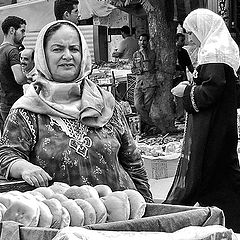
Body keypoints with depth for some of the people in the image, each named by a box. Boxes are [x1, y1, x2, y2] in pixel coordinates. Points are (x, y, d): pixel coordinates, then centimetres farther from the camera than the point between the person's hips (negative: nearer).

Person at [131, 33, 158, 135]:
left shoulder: (152, 53, 3)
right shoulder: (136, 54, 16)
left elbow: (148, 67, -6)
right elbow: (133, 69, 18)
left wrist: (144, 53, -7)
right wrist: (140, 70, -2)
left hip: (150, 83, -4)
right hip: (139, 83, 4)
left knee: (146, 107, -5)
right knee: (137, 106, -12)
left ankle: (144, 128, 6)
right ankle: (151, 124, -2)